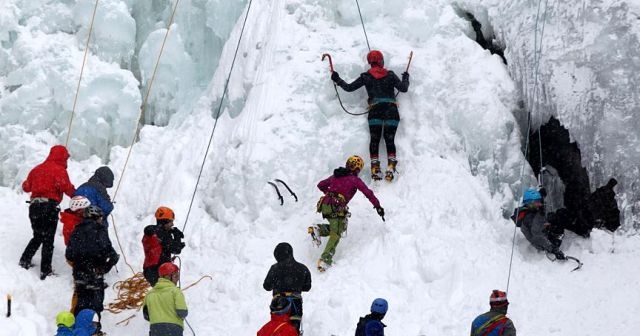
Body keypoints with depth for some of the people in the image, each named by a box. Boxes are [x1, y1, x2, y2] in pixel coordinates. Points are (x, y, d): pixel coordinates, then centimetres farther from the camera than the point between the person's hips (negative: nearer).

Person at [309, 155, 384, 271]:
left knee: (341, 226, 24)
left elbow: (321, 185, 29)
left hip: (324, 205, 7)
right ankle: (325, 260, -19)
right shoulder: (354, 179, 2)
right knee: (336, 234, -5)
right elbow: (368, 193, -1)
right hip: (336, 208, -7)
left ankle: (317, 229, 5)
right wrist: (378, 206, 6)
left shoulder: (336, 176, 20)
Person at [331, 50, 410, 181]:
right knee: (390, 140, -1)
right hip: (391, 109, 0)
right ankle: (391, 167, -14)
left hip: (375, 110, 0)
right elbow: (403, 88, 8)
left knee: (374, 140, -1)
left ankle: (375, 168, -12)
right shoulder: (390, 75, 10)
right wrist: (406, 78, 29)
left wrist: (337, 80, 26)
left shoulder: (366, 76, 9)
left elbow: (349, 87, 10)